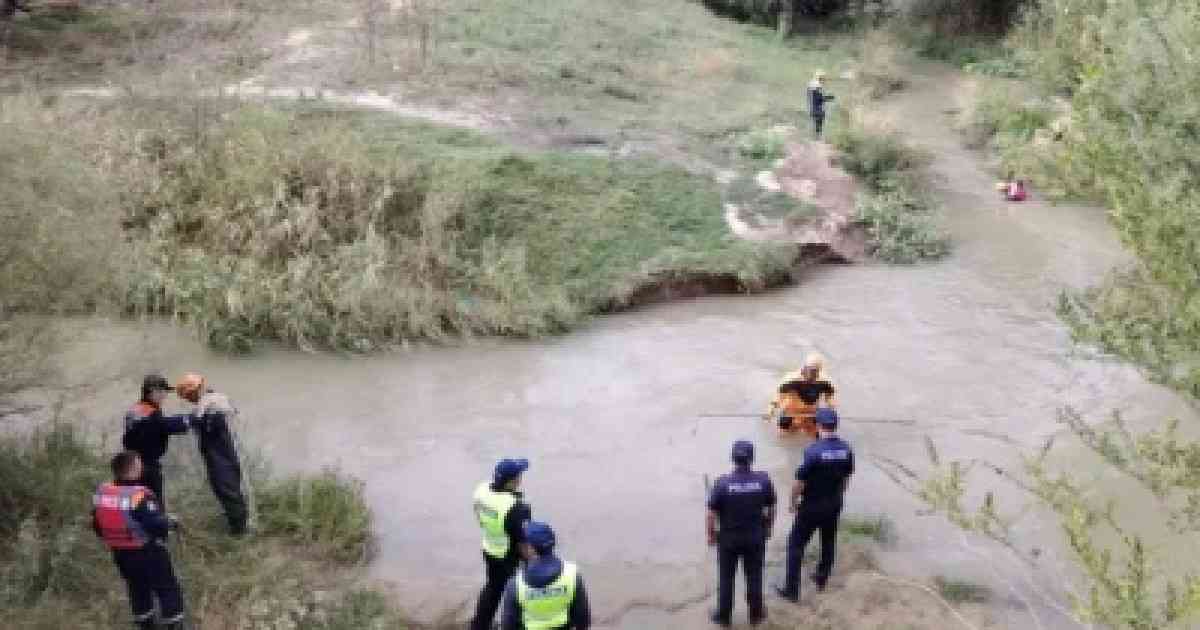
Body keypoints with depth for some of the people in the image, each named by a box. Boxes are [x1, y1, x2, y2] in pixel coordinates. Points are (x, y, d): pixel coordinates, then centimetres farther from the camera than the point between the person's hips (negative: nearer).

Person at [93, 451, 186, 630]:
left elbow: (97, 526, 6)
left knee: (138, 590, 23)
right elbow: (157, 525, -28)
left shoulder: (101, 493, -4)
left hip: (120, 553, 7)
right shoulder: (140, 496, -26)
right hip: (149, 552, -7)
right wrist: (170, 522, -8)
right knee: (167, 589, 8)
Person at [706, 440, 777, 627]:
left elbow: (711, 514, -16)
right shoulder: (763, 479, -16)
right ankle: (755, 614, 33)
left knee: (726, 578, 16)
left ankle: (724, 615, 30)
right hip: (755, 537, 1)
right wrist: (768, 527, 15)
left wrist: (711, 534, 1)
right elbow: (771, 508, -3)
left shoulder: (722, 482, -22)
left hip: (728, 538, -1)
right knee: (754, 577, 18)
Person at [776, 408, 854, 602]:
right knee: (828, 542, 23)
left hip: (812, 506, -5)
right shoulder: (846, 449, -8)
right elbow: (846, 477, 5)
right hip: (834, 504, 5)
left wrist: (793, 501, -3)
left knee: (796, 545, 6)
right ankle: (822, 579, 39)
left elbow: (800, 481, -19)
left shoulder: (814, 450, -24)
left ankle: (791, 589, 8)